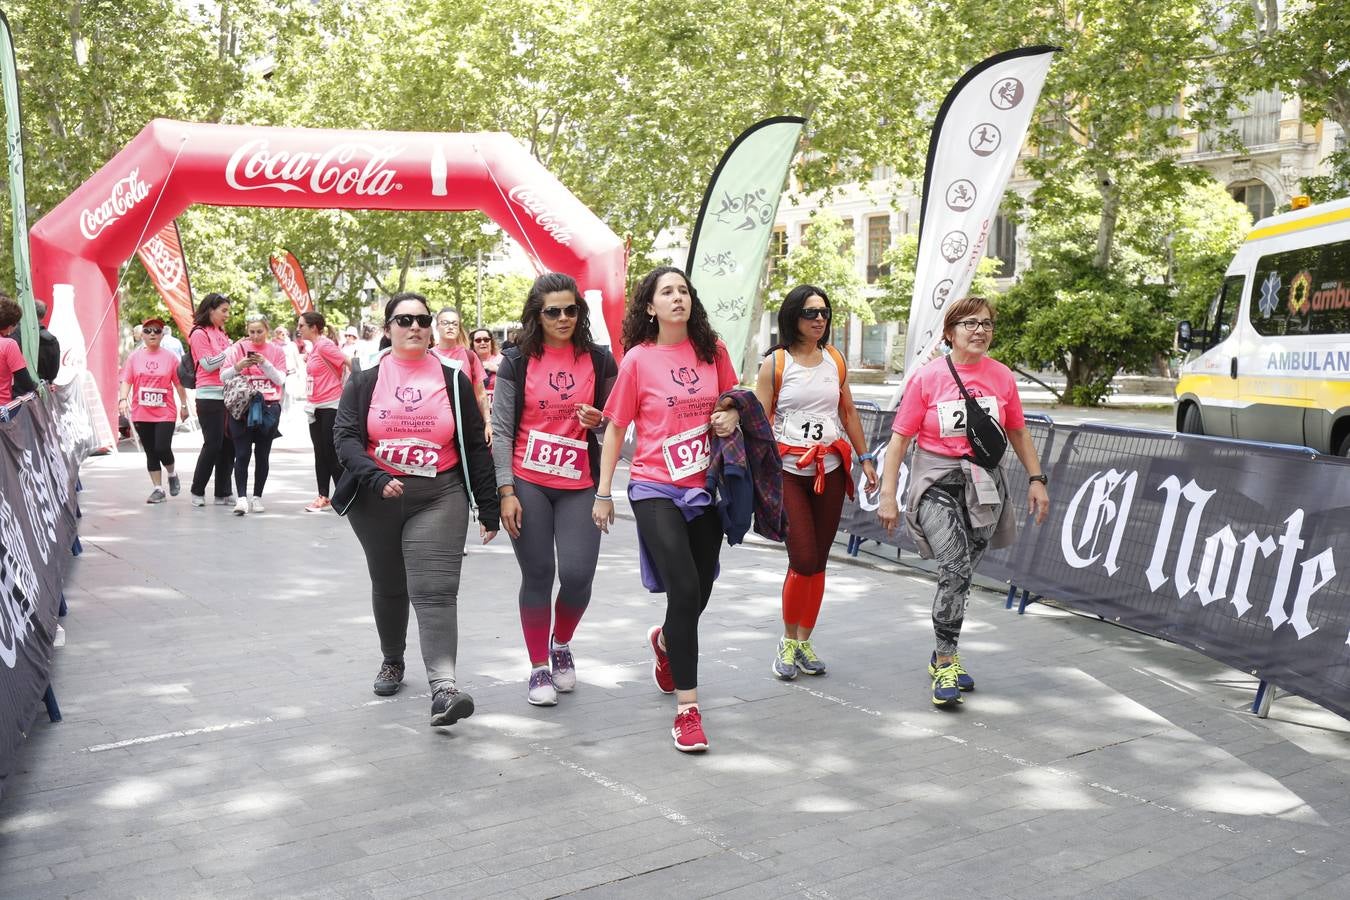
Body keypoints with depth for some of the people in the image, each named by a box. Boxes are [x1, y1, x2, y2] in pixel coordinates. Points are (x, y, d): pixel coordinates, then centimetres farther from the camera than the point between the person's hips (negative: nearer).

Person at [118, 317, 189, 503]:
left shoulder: (170, 357, 1)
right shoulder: (134, 357, 4)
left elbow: (179, 383, 6)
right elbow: (126, 380, 0)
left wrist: (184, 406, 8)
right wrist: (123, 399, -15)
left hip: (165, 413, -2)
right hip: (141, 414, 2)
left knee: (162, 448, -13)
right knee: (150, 452, 6)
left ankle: (172, 474, 18)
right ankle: (158, 489, 14)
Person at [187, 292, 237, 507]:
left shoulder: (222, 334, 18)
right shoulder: (200, 334, -4)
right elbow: (209, 364, -11)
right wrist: (230, 351, -9)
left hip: (227, 395, 7)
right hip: (209, 397, -7)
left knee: (229, 444, 5)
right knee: (213, 444, -6)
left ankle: (222, 493, 10)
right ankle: (197, 491, 7)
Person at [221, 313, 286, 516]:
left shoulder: (276, 351, 6)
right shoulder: (239, 348, 3)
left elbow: (280, 380, -1)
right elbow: (223, 376, 1)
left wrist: (265, 364, -15)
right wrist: (238, 367, -18)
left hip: (269, 408, 1)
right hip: (242, 407, -1)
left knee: (262, 454, 7)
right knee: (242, 454, -9)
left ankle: (257, 497, 15)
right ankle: (241, 498, -12)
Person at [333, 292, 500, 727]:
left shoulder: (453, 380, 5)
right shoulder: (365, 380, 5)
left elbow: (475, 446, 6)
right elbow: (346, 437, -5)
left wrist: (488, 507, 3)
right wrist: (375, 478, -23)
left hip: (438, 498, -2)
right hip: (375, 499, 2)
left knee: (435, 591, -15)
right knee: (388, 586, 17)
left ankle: (443, 689, -26)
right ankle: (392, 660, 41)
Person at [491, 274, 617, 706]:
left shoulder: (599, 361, 5)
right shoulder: (516, 362, 1)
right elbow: (501, 430, -1)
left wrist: (599, 421, -11)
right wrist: (506, 491, -8)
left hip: (580, 486, 1)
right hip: (527, 485, -1)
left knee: (577, 575, -8)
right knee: (537, 576, 2)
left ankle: (561, 645, 23)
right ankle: (539, 668, 18)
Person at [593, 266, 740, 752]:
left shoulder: (712, 350, 4)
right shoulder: (637, 359, -4)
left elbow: (734, 402, 19)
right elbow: (616, 428, 1)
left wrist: (731, 418, -5)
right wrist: (602, 492, 1)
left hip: (706, 487, 4)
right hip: (656, 489, -4)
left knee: (698, 595, 12)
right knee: (684, 591, -14)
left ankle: (665, 640, 49)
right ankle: (687, 708, -4)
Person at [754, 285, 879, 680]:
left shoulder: (835, 360, 11)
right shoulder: (774, 363, -2)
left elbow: (848, 413, 18)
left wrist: (866, 458, 16)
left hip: (831, 470, 4)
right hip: (789, 471, -4)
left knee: (818, 561, 6)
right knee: (803, 561, -10)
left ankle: (804, 641, 19)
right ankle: (788, 642, 10)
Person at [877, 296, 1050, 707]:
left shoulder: (1001, 376, 3)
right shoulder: (927, 377, -6)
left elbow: (1018, 432, 16)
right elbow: (899, 438, -5)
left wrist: (1036, 479, 12)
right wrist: (887, 495, -8)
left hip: (985, 484, 4)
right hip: (937, 483, -3)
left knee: (960, 572, 9)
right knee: (956, 566, -20)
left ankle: (943, 657, 25)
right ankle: (947, 660, -9)